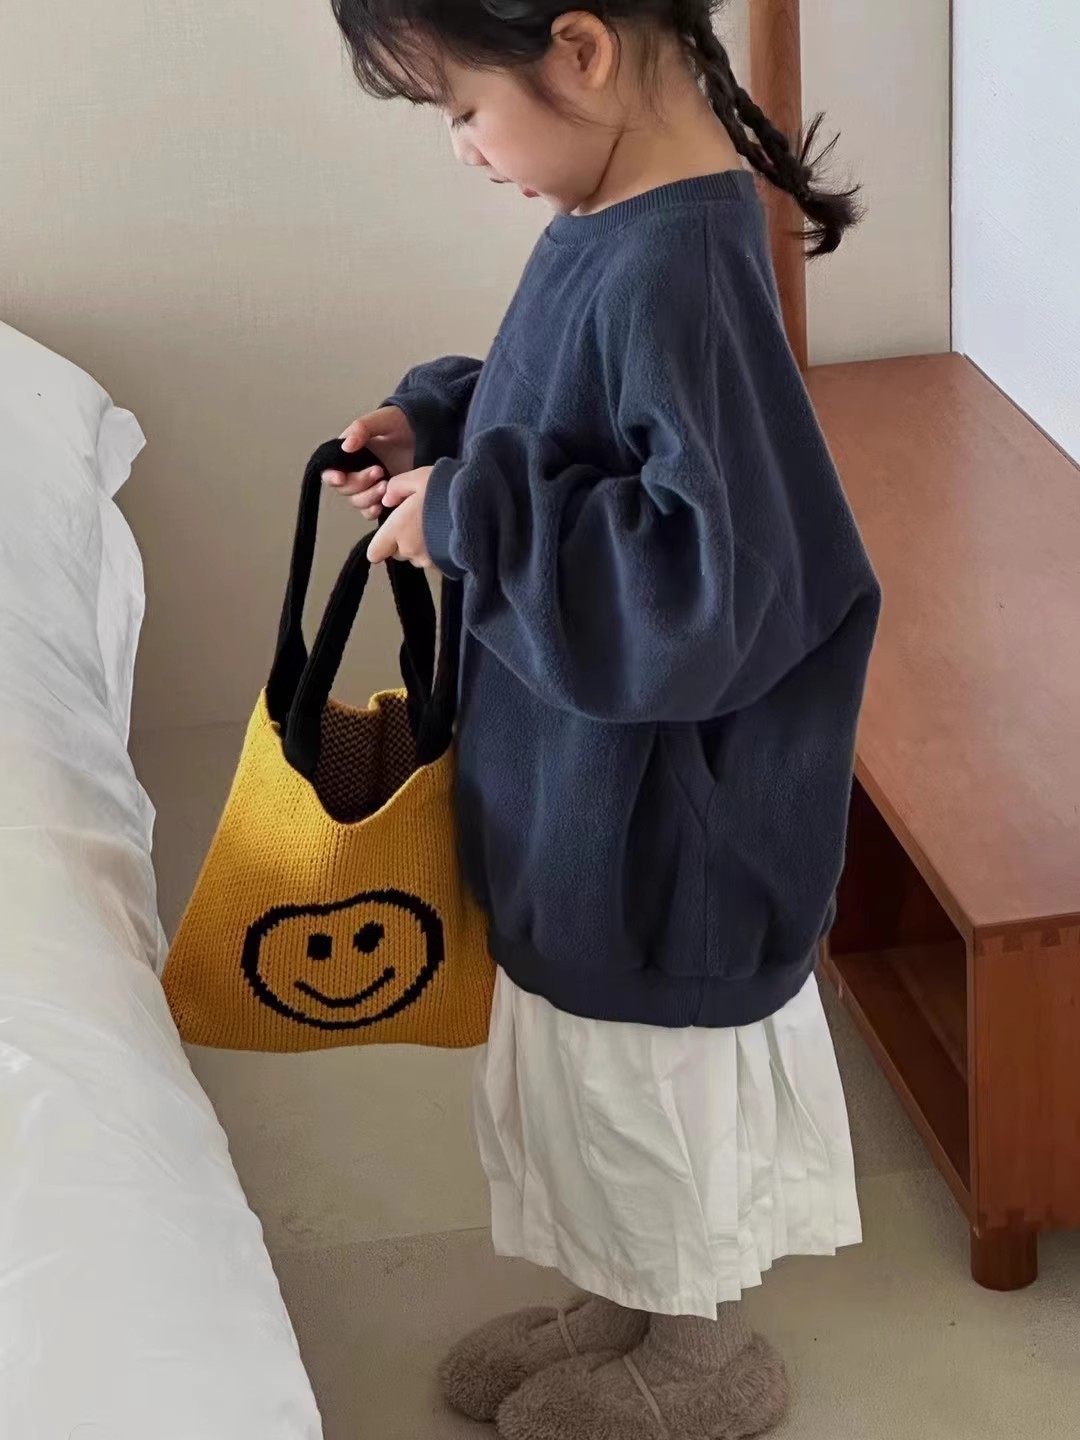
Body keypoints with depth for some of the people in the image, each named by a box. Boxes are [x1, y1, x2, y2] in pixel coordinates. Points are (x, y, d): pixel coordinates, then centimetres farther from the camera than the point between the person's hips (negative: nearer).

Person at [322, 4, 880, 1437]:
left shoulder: (679, 271, -30)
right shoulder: (609, 221, -1)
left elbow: (712, 580, -34)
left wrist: (469, 514, -27)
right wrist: (439, 422, 0)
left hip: (659, 811, -9)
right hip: (578, 786, 9)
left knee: (658, 1085, 14)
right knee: (583, 1074, 25)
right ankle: (619, 1301, 48)